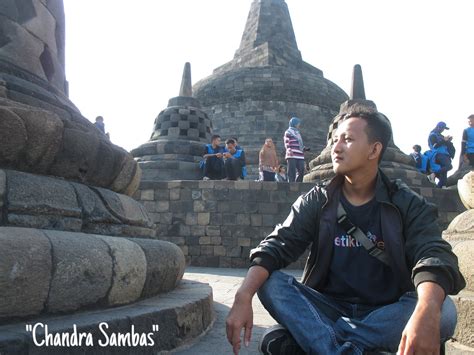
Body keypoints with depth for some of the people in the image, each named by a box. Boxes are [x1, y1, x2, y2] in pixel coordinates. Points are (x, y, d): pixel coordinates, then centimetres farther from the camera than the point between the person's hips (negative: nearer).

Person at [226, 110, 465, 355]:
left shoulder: (408, 204, -3)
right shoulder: (316, 202, 1)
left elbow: (435, 256, -20)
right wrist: (243, 297, -31)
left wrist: (426, 314, -43)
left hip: (386, 315, 0)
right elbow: (277, 246, -12)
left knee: (443, 311, -31)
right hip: (327, 310, 1)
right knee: (270, 283, -21)